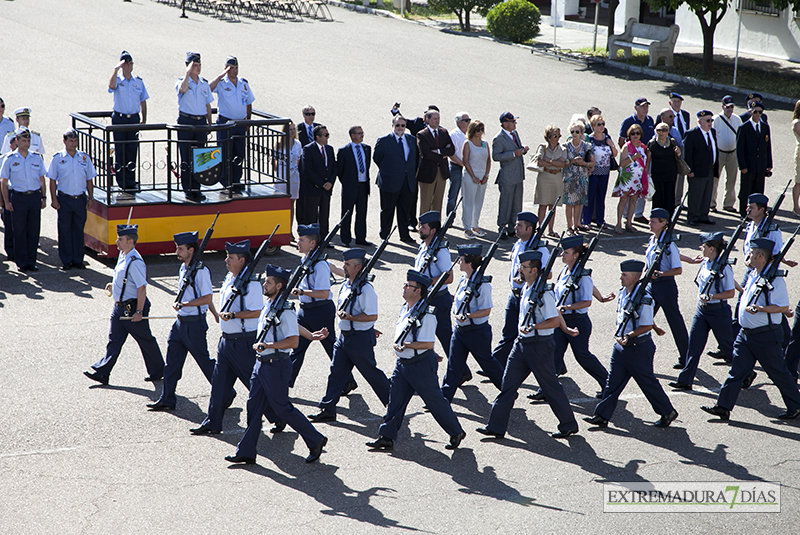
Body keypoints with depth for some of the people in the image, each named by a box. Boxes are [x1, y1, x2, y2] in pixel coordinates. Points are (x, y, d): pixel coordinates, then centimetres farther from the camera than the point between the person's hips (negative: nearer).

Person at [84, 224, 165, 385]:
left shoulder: (135, 262, -24)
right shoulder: (123, 256, 6)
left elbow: (142, 288, -24)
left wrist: (139, 312, -23)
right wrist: (114, 285, 10)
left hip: (133, 308, -9)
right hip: (120, 306, 9)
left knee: (145, 340, 6)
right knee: (114, 339, 7)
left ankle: (157, 371, 22)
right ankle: (102, 372, 7)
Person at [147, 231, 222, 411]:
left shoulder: (201, 271, -19)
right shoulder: (183, 268, 9)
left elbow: (207, 298, -21)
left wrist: (183, 304, -22)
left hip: (194, 324, -9)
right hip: (180, 322, 9)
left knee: (204, 361, 2)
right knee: (172, 360, 9)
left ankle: (226, 395, 17)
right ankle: (166, 400, 15)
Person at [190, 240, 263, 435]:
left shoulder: (251, 283, -17)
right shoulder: (229, 278, 11)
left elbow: (256, 312, -22)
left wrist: (233, 315, -28)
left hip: (244, 341, -9)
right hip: (226, 339, 9)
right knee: (219, 381, 9)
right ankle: (212, 423, 15)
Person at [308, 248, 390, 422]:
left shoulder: (366, 290, -20)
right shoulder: (345, 285, 8)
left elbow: (372, 316, -23)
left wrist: (350, 317, -27)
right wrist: (339, 311, 7)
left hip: (361, 338, -8)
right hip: (344, 336, 8)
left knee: (371, 372, 3)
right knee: (336, 371, 7)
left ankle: (394, 404, 20)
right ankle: (328, 410, 10)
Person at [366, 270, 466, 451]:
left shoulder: (425, 314, -21)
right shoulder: (405, 308, 7)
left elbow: (428, 344, -24)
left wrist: (407, 345, -27)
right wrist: (396, 343, 8)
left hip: (422, 365, -8)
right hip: (402, 363, 8)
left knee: (435, 400, 3)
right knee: (395, 399, 7)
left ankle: (456, 433, 20)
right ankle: (387, 438, 12)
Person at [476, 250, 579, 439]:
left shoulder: (543, 292, -18)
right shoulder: (525, 288, 8)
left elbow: (554, 322, -20)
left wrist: (532, 327, -27)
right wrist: (521, 324, 11)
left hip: (539, 346, -8)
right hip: (522, 343, 8)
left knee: (550, 386, 4)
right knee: (508, 384, 6)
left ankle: (569, 425, 19)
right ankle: (496, 427, 9)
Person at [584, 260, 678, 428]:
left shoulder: (644, 299, -21)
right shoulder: (623, 292, 4)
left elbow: (647, 326, -21)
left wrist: (629, 336, -27)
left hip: (639, 348, -8)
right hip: (621, 345, 8)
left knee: (648, 382, 4)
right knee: (613, 380, 7)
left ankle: (668, 412, 21)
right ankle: (602, 416, 10)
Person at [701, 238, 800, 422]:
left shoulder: (774, 279, -18)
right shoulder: (752, 275, 10)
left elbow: (784, 307, -22)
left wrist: (759, 308, -32)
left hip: (766, 336, -8)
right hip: (746, 334, 8)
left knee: (778, 372, 4)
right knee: (737, 370, 6)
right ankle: (723, 407, 7)